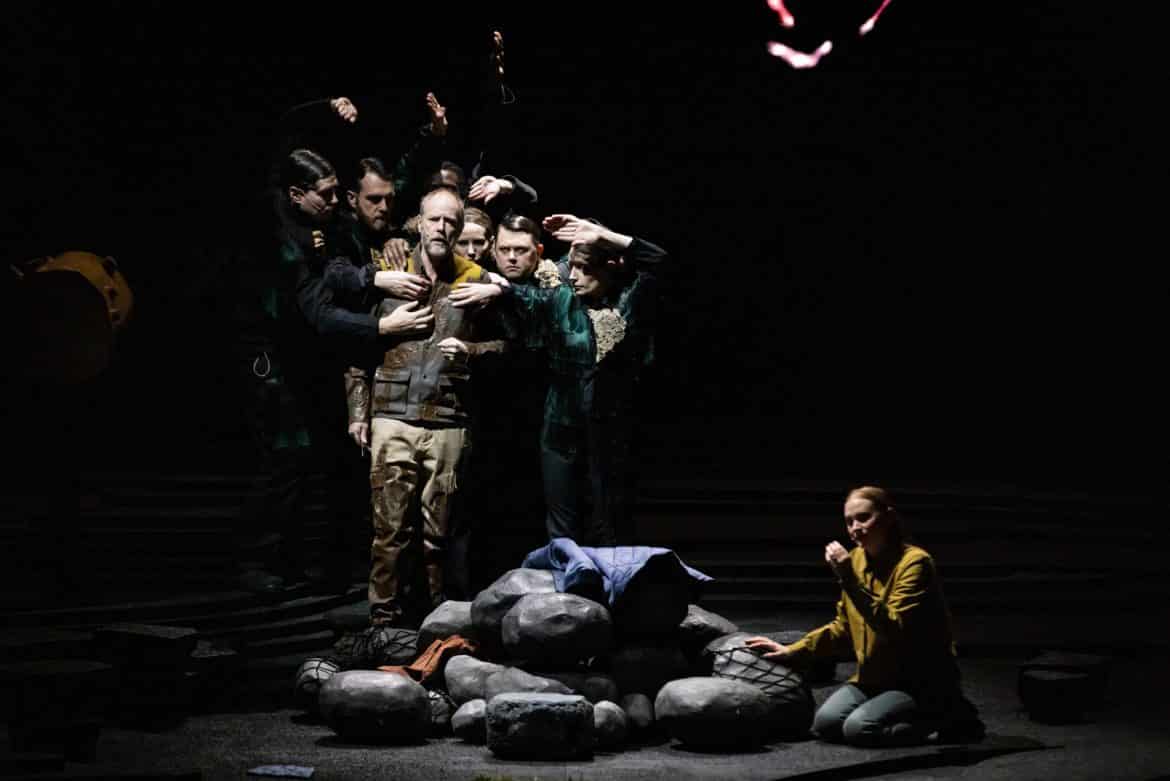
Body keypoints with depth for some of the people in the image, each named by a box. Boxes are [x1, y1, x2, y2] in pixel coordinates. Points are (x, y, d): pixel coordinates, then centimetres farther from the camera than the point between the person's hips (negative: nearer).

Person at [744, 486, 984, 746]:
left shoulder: (914, 562, -17)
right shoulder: (856, 559, 5)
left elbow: (895, 629, -28)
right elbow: (843, 628, 15)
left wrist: (850, 580, -31)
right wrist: (792, 652, 6)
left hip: (922, 681, -7)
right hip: (875, 677, 7)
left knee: (858, 729, -23)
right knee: (825, 724, -11)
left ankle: (948, 716, -3)